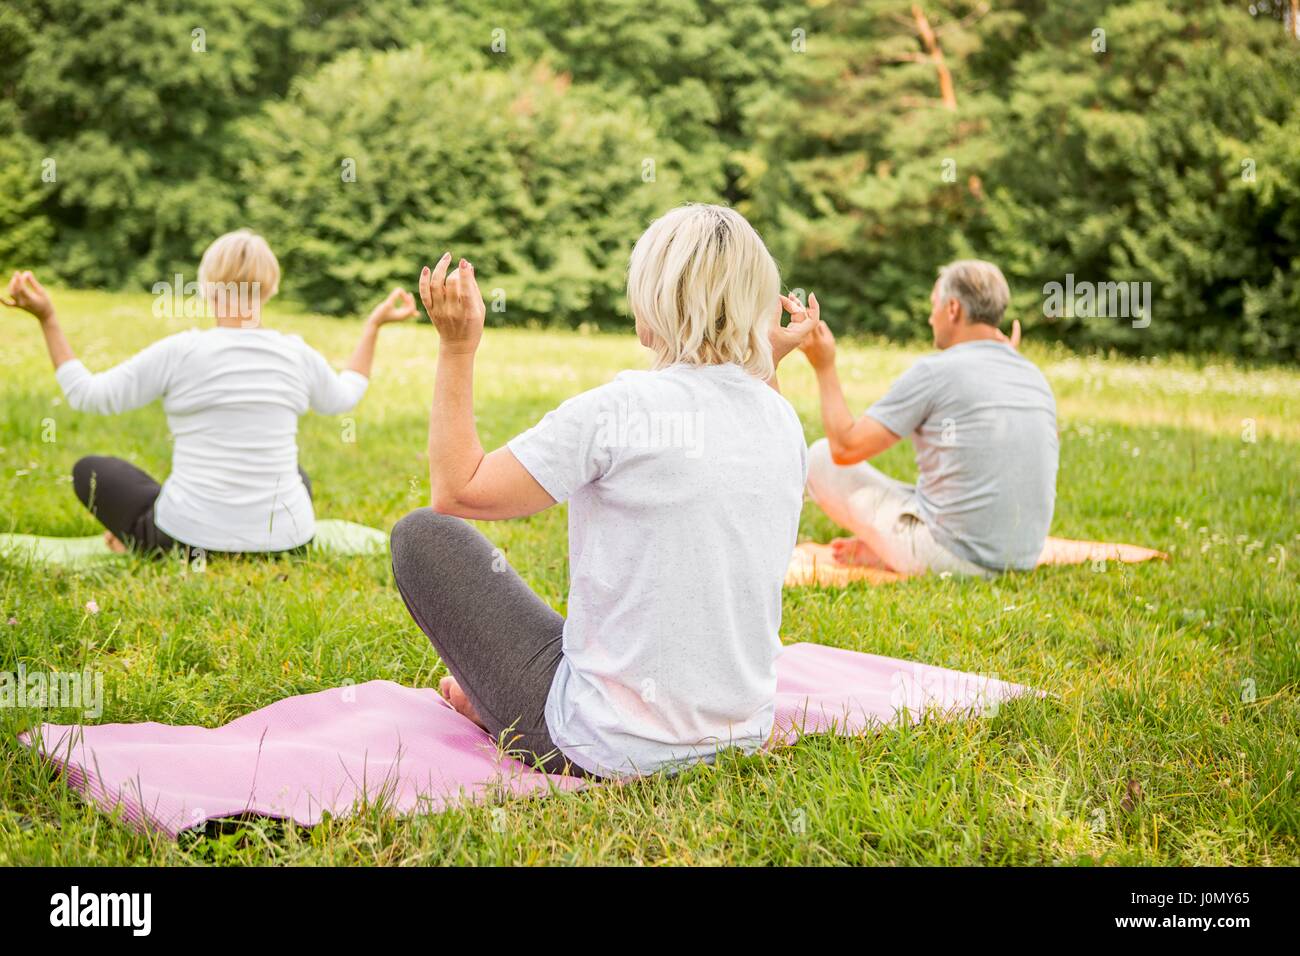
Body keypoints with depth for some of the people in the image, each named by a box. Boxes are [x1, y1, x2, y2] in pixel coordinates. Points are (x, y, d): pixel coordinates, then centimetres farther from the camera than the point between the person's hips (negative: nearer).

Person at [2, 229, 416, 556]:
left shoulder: (180, 352, -13)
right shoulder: (299, 356, -3)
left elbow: (87, 395, -4)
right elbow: (344, 396, 20)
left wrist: (47, 318, 0)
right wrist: (375, 325, 31)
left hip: (189, 542, -2)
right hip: (285, 544, 3)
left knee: (89, 469, 23)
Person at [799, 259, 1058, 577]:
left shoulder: (934, 372, -13)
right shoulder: (1035, 378, 7)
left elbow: (845, 448, -12)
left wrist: (825, 368, 1)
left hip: (953, 557, -7)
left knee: (820, 457, 3)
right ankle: (877, 551, 24)